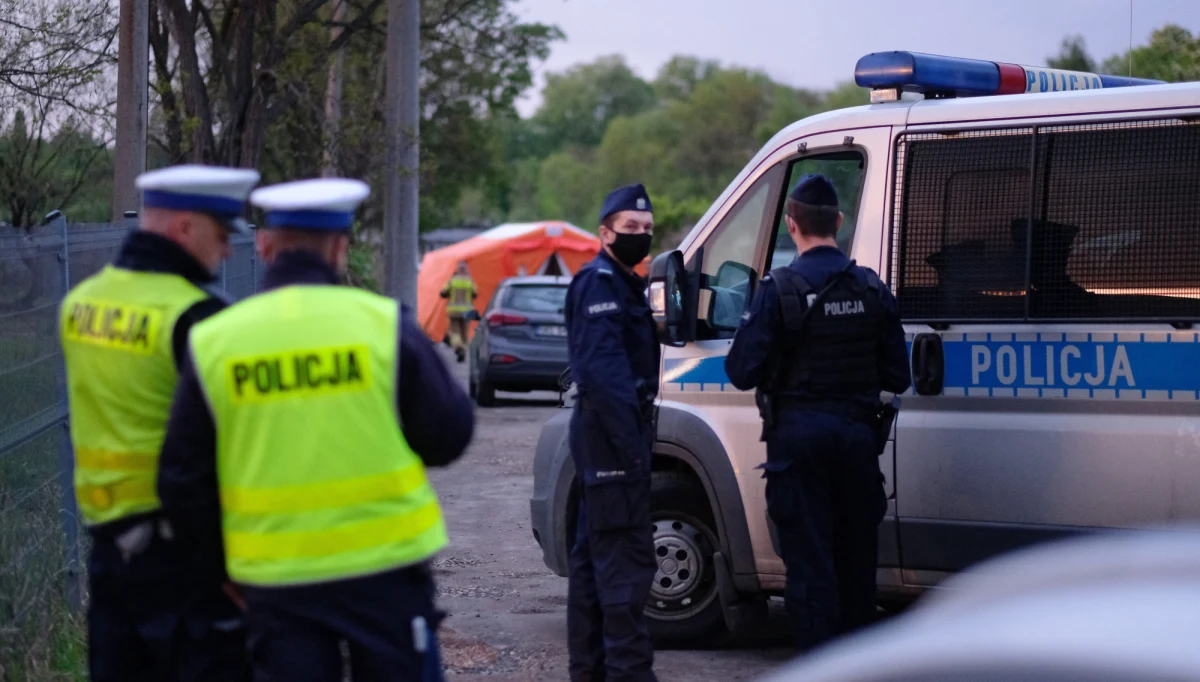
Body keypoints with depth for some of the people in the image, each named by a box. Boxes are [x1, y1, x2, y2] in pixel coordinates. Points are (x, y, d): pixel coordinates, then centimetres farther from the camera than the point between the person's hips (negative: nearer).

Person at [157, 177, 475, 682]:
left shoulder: (212, 343, -1)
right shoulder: (384, 324, -8)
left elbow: (182, 480, 4)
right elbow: (449, 436, -2)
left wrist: (226, 564, 16)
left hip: (275, 578, 2)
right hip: (384, 564, -1)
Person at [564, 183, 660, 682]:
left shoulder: (622, 284, 21)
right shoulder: (599, 284, -12)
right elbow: (601, 367, -23)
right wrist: (630, 438, -28)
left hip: (605, 434, 11)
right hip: (613, 434, -11)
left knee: (594, 552, 14)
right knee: (627, 554, -13)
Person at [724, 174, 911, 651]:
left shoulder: (779, 290, -11)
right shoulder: (872, 289, 3)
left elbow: (742, 372, -12)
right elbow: (897, 377, 4)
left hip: (799, 436, -4)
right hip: (857, 433, 4)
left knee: (809, 559, 0)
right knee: (857, 557, 15)